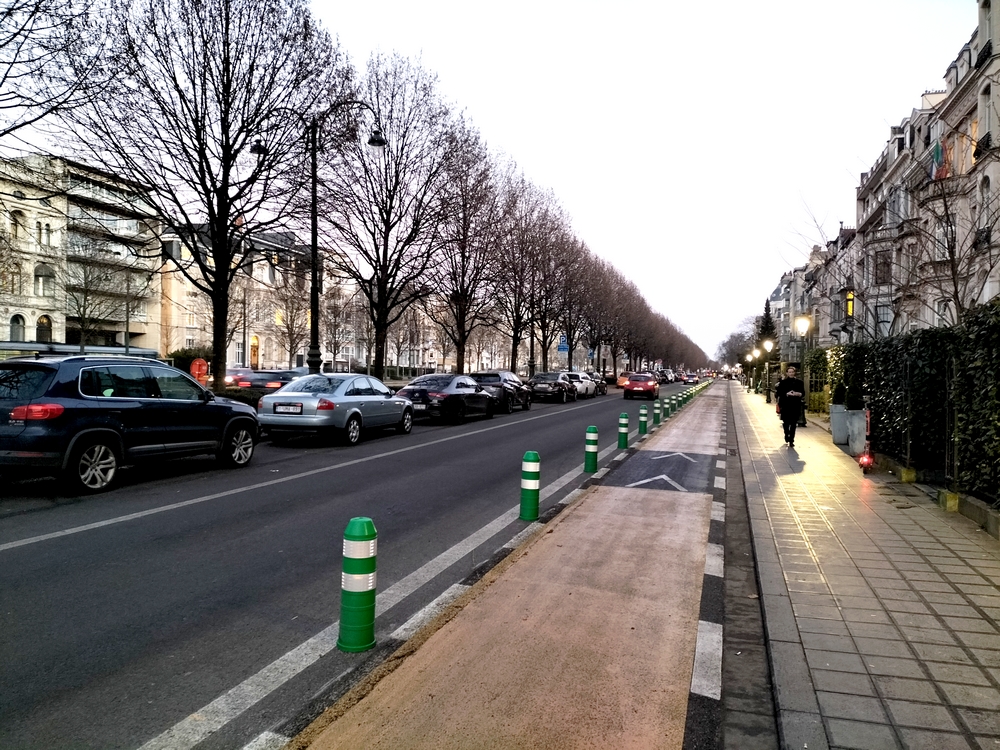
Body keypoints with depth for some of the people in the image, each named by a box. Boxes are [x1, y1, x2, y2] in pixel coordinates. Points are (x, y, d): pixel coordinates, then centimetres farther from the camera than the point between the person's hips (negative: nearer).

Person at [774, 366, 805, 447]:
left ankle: (791, 441, 2)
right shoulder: (783, 382, 3)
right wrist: (787, 394, -16)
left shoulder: (799, 382, 7)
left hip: (796, 406, 1)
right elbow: (779, 393, -1)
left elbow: (803, 392, 9)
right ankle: (787, 437, 27)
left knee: (793, 423, -2)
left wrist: (798, 394, -13)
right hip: (785, 405, -1)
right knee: (786, 422, 4)